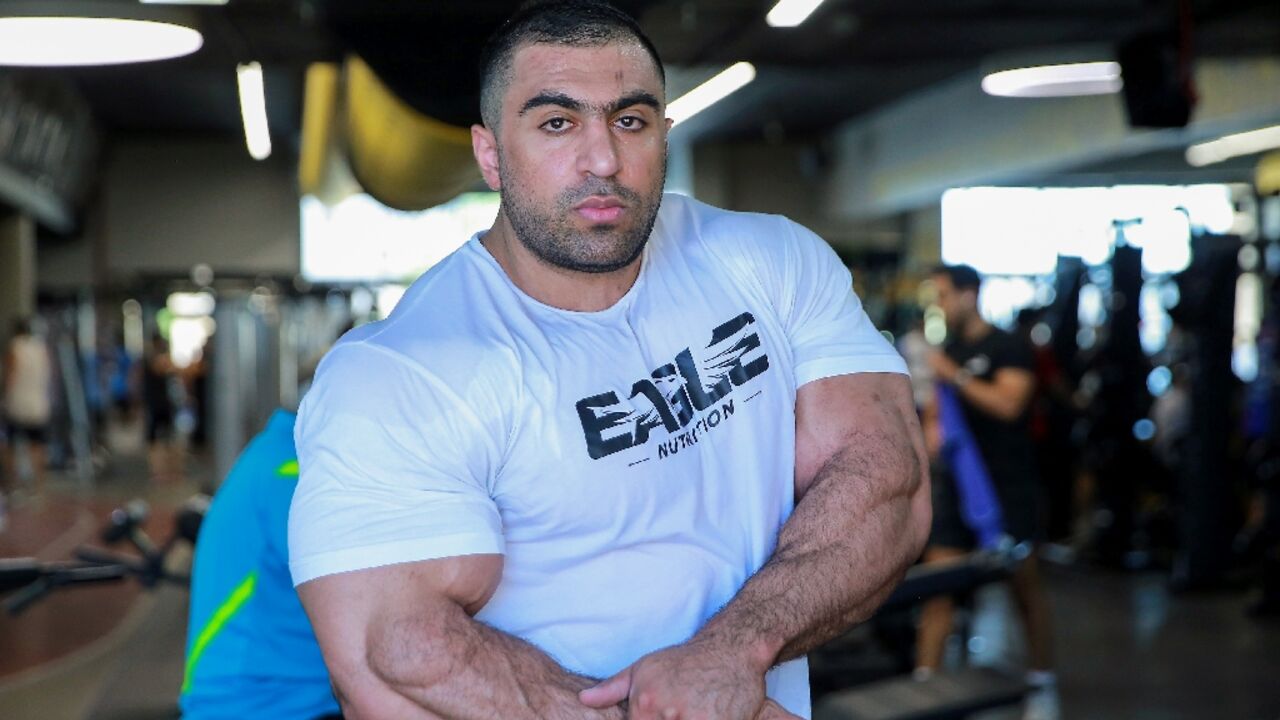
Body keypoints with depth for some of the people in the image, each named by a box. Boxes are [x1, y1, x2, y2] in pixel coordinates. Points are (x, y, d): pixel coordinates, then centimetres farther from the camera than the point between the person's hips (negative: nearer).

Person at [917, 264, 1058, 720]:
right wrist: (934, 434, -3)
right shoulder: (948, 351, 11)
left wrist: (955, 376, -24)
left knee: (1024, 586, 5)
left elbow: (1009, 404, -22)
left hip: (1006, 485, -5)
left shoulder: (1006, 349, -8)